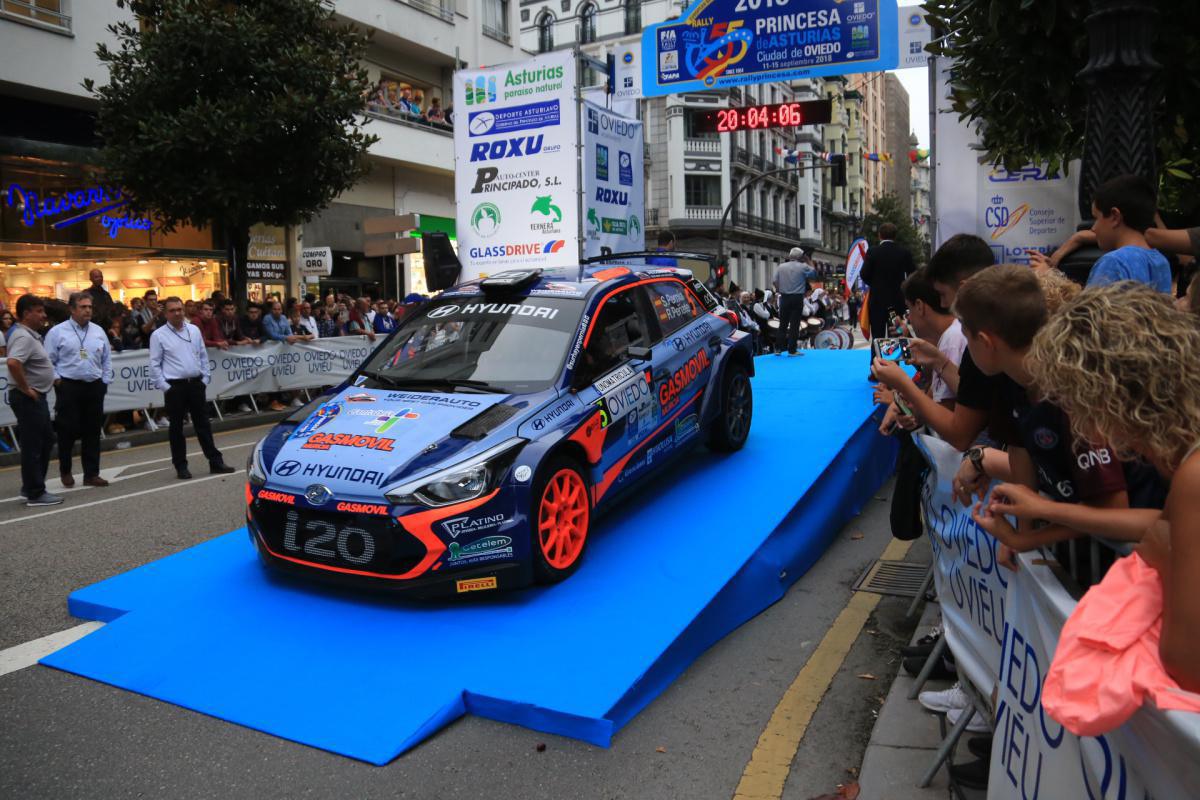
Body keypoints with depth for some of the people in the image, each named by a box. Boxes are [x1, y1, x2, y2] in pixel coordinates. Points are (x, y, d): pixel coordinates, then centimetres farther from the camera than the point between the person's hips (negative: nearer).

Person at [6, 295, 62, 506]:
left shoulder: (31, 335, 13)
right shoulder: (24, 337, -18)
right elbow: (13, 363, -34)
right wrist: (26, 389, -24)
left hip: (37, 397, 10)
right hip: (28, 399, -10)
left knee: (46, 441, 17)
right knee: (32, 446, -3)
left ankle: (31, 487, 25)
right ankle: (35, 494, 4)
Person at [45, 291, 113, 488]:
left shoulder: (98, 331, 9)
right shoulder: (57, 332, -2)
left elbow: (107, 359, 14)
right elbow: (48, 361, -1)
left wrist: (105, 380, 8)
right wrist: (56, 379, -9)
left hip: (94, 387, 4)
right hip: (68, 387, -3)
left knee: (92, 432, 6)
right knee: (68, 431, 1)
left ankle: (91, 474, 12)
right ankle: (65, 472, 19)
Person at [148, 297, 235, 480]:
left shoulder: (194, 330, 8)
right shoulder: (158, 335, -4)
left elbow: (203, 356, 13)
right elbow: (155, 365, -4)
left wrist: (204, 379, 6)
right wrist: (165, 387, -9)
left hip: (196, 384, 3)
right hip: (174, 386, -3)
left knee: (203, 424, 7)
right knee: (176, 427, 4)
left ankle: (215, 462, 10)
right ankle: (181, 466, 12)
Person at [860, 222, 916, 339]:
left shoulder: (873, 252, -8)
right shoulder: (904, 252, -1)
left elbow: (864, 275, -7)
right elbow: (912, 274, 0)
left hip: (877, 300, -2)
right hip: (898, 300, 2)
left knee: (877, 338, 1)